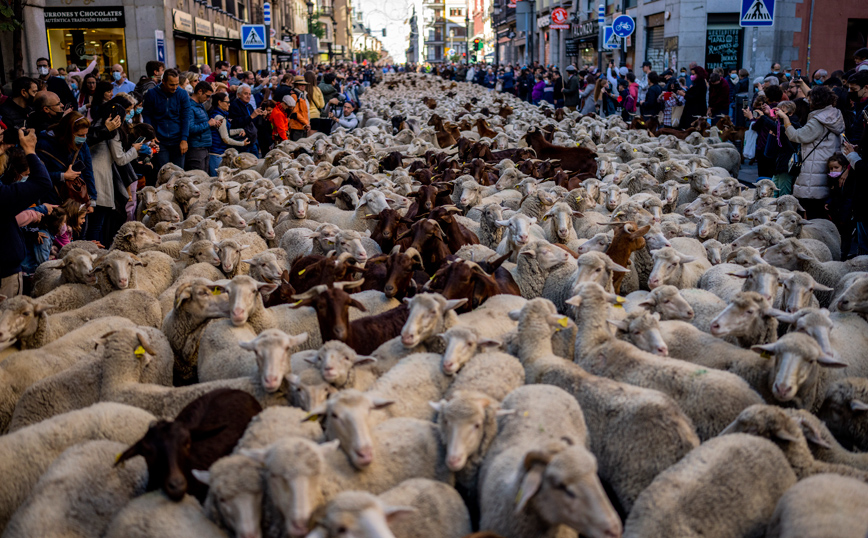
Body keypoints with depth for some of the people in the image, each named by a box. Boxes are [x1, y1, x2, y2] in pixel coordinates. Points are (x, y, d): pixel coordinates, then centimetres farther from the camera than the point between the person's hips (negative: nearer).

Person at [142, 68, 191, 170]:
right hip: (160, 141, 0)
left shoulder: (182, 94, -1)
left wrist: (184, 139, -8)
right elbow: (146, 115, 5)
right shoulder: (152, 94, -1)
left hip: (177, 140, 1)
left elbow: (186, 118, -1)